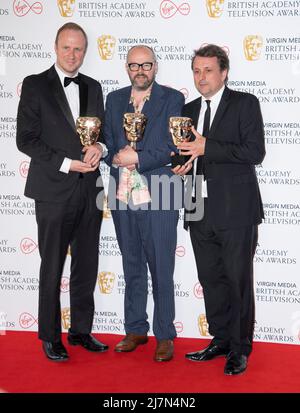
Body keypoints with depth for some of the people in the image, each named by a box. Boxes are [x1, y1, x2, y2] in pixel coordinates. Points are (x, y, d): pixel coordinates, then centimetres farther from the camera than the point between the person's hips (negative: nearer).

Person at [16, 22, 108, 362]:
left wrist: (98, 147, -5)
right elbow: (26, 139, -7)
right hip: (54, 190, -5)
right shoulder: (35, 85, -2)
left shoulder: (93, 88, 13)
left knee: (87, 266, 11)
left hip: (89, 190, 5)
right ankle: (50, 337, 19)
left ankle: (81, 330, 26)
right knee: (52, 268, 5)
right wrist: (67, 164, -15)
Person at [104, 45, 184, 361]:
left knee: (161, 269, 1)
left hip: (157, 196, -4)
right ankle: (136, 330, 27)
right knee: (132, 267, 14)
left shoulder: (172, 99, 0)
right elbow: (108, 143, 12)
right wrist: (117, 158, -8)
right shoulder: (114, 99, 14)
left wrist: (138, 158, -14)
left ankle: (165, 335, 13)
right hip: (123, 196, 5)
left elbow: (172, 148, -9)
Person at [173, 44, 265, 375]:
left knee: (239, 281, 2)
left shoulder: (245, 104, -3)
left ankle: (240, 349, 15)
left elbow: (255, 152, -14)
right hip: (200, 211, 6)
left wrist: (206, 148, -17)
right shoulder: (189, 110, 15)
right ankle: (220, 341, 27)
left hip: (235, 211, -6)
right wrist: (183, 165, 2)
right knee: (211, 280, 13)